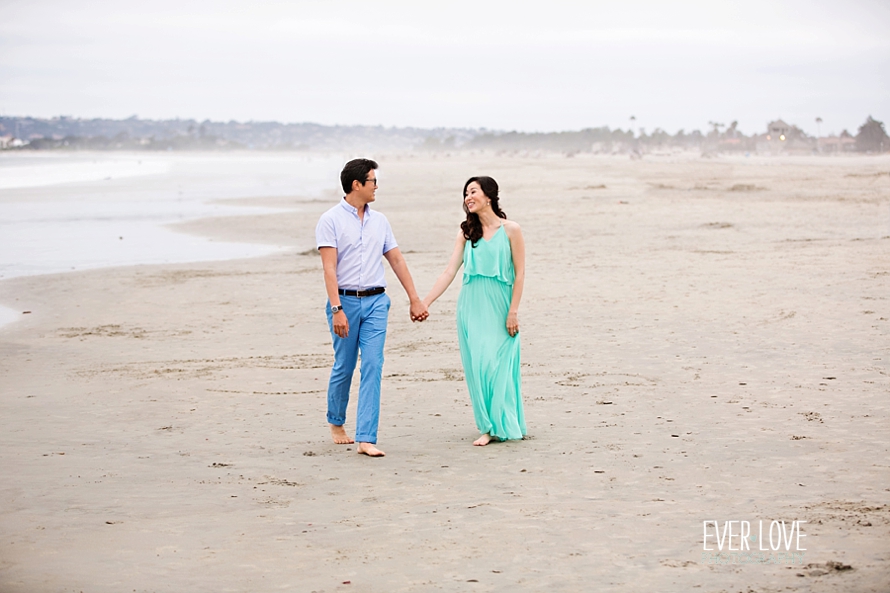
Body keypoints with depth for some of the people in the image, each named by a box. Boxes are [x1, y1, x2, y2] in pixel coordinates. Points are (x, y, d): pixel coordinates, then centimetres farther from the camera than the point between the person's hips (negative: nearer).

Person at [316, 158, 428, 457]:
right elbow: (329, 268, -12)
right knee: (343, 367, 7)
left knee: (373, 367, -7)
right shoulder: (331, 220, -5)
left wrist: (415, 299, 14)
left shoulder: (379, 221, 11)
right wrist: (337, 309, -20)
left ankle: (365, 439, -9)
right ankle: (336, 422, 32)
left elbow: (397, 260, 16)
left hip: (376, 302, 4)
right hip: (345, 300, -3)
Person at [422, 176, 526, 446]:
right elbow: (450, 272, 4)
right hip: (471, 307, 3)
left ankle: (503, 425, 7)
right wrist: (424, 302, -3)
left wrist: (513, 311, -8)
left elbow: (519, 273, -2)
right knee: (477, 364, 0)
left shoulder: (511, 230, -2)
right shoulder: (466, 233, 9)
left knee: (498, 364, -4)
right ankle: (488, 427, 8)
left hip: (499, 307, -3)